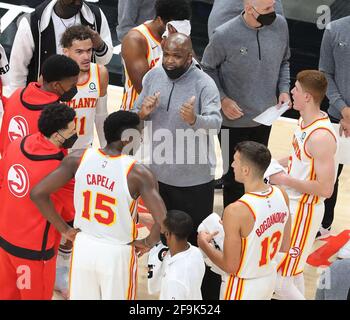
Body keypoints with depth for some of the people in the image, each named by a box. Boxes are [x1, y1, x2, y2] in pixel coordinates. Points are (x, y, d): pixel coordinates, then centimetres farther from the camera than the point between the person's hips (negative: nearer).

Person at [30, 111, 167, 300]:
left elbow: (37, 194, -9)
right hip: (117, 253, -3)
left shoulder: (79, 158, -9)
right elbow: (163, 222, -27)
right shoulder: (137, 173, -20)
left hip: (83, 247, 4)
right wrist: (148, 243, -5)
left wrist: (64, 229, 2)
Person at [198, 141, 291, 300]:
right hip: (270, 279, 6)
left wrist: (204, 244, -5)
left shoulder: (236, 211, -30)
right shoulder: (282, 195, -10)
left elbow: (230, 266, -21)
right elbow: (284, 246, 4)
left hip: (243, 287, -6)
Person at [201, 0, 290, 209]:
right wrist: (223, 99, -15)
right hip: (234, 119, -4)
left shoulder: (280, 24, -10)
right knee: (234, 173, 8)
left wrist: (284, 89, -5)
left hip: (265, 115, 4)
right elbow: (208, 68, -5)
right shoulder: (225, 35, -22)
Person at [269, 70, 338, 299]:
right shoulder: (306, 120, 2)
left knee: (278, 278, -6)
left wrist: (284, 179, -22)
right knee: (291, 269, 23)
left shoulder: (321, 136, -27)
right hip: (290, 203, 10)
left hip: (303, 211, -10)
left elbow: (325, 188, -28)